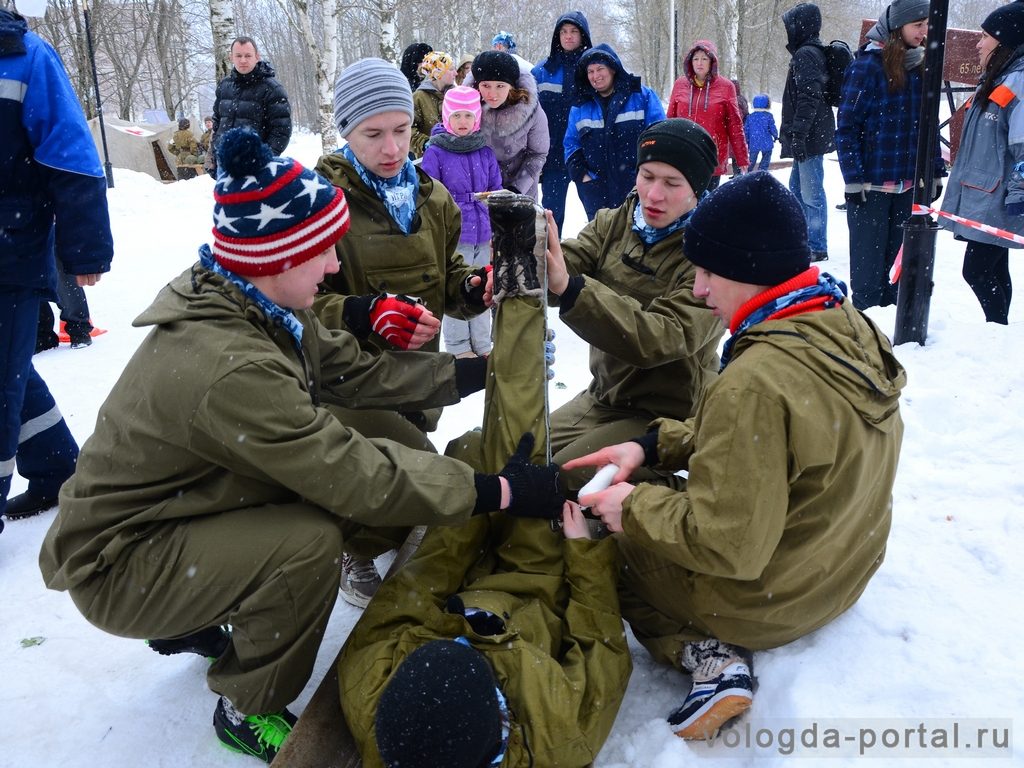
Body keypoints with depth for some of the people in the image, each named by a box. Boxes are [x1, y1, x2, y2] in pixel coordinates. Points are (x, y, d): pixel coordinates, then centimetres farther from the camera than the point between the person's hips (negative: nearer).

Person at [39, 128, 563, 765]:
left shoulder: (259, 306, -7)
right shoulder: (229, 367, -35)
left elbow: (352, 370, 0)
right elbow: (357, 475, -33)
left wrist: (471, 372, -3)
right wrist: (499, 491, -26)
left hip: (180, 513, 9)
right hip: (117, 564, -9)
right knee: (309, 540, -30)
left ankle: (195, 624, 18)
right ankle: (248, 711, -1)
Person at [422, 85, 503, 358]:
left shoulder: (485, 152, 6)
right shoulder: (435, 153, -6)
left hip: (483, 233, 5)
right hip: (453, 235, -4)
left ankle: (482, 343, 27)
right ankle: (458, 346, 17)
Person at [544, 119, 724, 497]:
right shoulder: (614, 223, 1)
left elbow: (661, 338, -32)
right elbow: (568, 263, -16)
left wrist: (569, 288, -43)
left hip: (668, 416, -6)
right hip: (602, 396, 7)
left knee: (556, 482, -21)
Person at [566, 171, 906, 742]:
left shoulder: (756, 384, -34)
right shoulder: (852, 329, -6)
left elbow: (727, 547, -29)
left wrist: (634, 507, -14)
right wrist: (655, 445, 0)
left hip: (764, 602, -8)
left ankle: (705, 653, -3)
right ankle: (720, 658, 10)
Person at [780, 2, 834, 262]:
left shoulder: (805, 54, -12)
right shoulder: (813, 52, 20)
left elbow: (808, 98, -21)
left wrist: (797, 134, -24)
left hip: (809, 136, -11)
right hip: (811, 136, 11)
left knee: (811, 192, -7)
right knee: (797, 187, 19)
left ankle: (817, 247, -3)